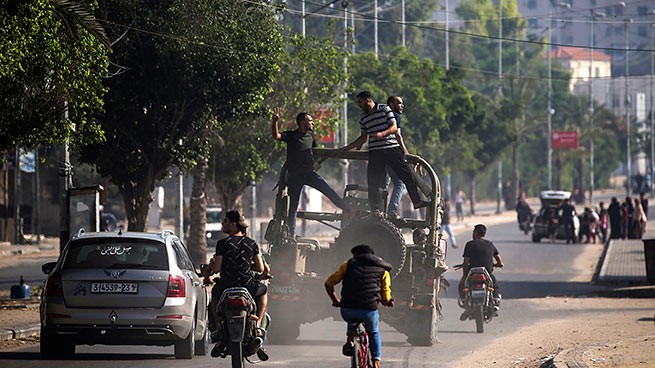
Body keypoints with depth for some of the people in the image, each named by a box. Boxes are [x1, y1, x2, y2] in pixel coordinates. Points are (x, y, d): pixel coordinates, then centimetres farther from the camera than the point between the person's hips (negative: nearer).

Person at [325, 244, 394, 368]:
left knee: (352, 321, 38)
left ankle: (349, 340, 14)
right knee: (374, 333, 30)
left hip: (347, 310, 0)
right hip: (369, 311, 0)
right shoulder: (383, 271, 15)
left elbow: (328, 284, 19)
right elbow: (386, 300, 11)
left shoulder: (349, 264, 17)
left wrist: (336, 301, 34)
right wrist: (389, 301, 35)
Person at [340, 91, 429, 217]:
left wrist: (383, 133, -20)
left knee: (407, 175, -3)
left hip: (392, 148, -3)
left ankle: (417, 201, 7)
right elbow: (364, 137, 22)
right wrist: (348, 147, 21)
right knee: (373, 181, -4)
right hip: (375, 152, 3)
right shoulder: (363, 118, 14)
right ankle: (375, 209, 2)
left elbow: (394, 127, -3)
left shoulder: (385, 109, 2)